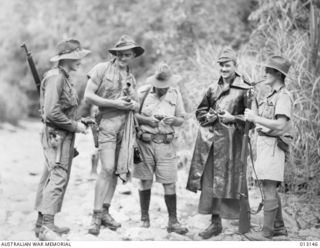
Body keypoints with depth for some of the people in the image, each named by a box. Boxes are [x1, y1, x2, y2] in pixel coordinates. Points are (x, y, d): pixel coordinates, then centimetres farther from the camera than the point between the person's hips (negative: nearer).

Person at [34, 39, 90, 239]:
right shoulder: (55, 77, -14)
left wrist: (78, 122, 10)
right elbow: (51, 112, -23)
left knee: (49, 178, 10)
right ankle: (48, 221, -16)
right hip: (56, 135, -10)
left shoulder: (65, 78, 17)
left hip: (64, 135, 10)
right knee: (58, 176, -14)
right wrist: (75, 126, -15)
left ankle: (41, 223, 14)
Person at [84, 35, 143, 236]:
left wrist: (133, 104, -5)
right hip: (107, 123, -6)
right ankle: (96, 215, -9)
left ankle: (105, 211, 15)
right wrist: (114, 103, -12)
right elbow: (88, 95, -6)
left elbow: (136, 103, 20)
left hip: (126, 124, 6)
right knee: (107, 169, -14)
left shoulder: (131, 78, 18)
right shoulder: (102, 69, 0)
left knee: (116, 170, 6)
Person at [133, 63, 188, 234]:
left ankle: (173, 221, 4)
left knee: (170, 183, -2)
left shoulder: (175, 94, 7)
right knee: (145, 181, 6)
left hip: (166, 143, 1)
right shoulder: (144, 92, -1)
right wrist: (147, 120, -14)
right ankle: (144, 218, 21)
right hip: (145, 142, -1)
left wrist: (174, 120, -10)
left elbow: (181, 120, 12)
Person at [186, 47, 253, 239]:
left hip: (231, 140, -5)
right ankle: (215, 222, 14)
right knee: (209, 181, 4)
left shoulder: (244, 90, -2)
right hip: (210, 139, 5)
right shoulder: (213, 88, 14)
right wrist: (210, 116, -1)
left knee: (227, 181, -4)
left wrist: (233, 118, -15)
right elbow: (200, 112, 19)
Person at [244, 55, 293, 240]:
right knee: (271, 190, 16)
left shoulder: (284, 96, -12)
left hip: (273, 146, -10)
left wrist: (256, 118, -19)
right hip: (264, 143, 10)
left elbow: (280, 125, -22)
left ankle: (267, 232, -7)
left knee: (269, 190, -9)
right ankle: (279, 227, 25)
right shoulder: (272, 96, 18)